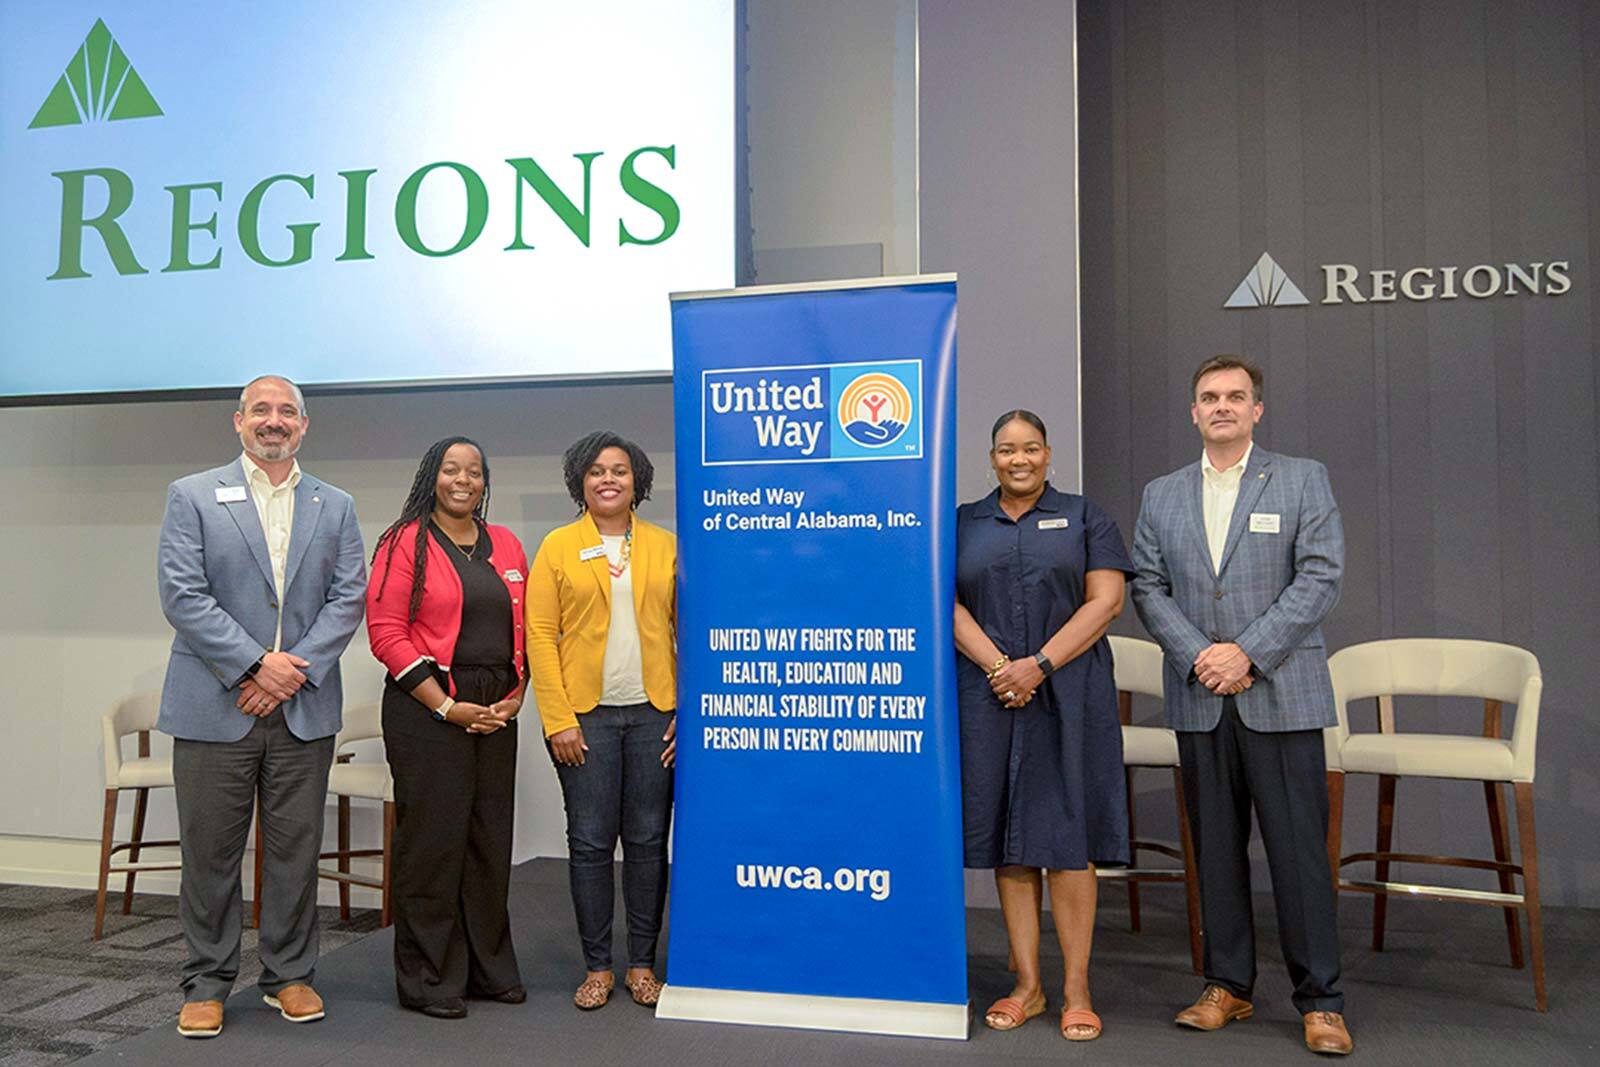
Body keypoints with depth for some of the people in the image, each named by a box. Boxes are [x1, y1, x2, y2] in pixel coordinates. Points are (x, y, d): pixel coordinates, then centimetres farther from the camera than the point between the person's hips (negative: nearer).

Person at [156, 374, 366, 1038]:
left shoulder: (335, 508, 10)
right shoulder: (191, 496, 4)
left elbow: (348, 599, 2)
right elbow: (181, 593, -7)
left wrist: (295, 669, -10)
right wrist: (254, 664, -14)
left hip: (304, 709, 2)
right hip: (214, 705, -2)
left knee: (295, 848, 9)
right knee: (210, 851, 7)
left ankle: (290, 975, 23)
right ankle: (207, 983, 22)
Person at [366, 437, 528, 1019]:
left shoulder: (507, 546, 12)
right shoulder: (405, 544, -3)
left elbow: (525, 628, 14)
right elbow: (386, 632, -10)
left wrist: (516, 697, 0)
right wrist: (447, 706, -13)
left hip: (496, 713, 5)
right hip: (426, 709, -5)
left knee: (490, 839, 10)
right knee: (432, 840, 0)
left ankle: (490, 969, 24)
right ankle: (429, 980, 15)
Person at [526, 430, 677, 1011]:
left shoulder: (665, 547, 7)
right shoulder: (557, 547, 4)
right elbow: (540, 636, -1)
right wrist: (558, 720, -8)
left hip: (654, 714, 1)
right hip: (585, 715, -1)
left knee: (648, 840, 6)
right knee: (590, 842, 4)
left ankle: (642, 964, 20)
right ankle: (597, 967, 18)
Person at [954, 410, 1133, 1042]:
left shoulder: (1084, 518, 8)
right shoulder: (963, 525, 12)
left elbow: (1106, 600, -2)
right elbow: (949, 605, 3)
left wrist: (1040, 665, -12)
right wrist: (997, 666, -12)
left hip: (1068, 697, -2)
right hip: (989, 698, 2)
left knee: (1066, 834, -1)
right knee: (1007, 836, 5)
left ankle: (1077, 990, 9)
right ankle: (1026, 985, 16)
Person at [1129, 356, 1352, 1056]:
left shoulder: (1303, 480, 4)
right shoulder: (1161, 496, 12)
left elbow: (1321, 577, -6)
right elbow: (1148, 588, 6)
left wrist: (1247, 653, -14)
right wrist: (1199, 656, -9)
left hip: (1282, 695, -3)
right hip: (1199, 699, 3)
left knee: (1299, 848, 0)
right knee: (1215, 847, 9)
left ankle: (1320, 1000, 13)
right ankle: (1228, 986, 22)